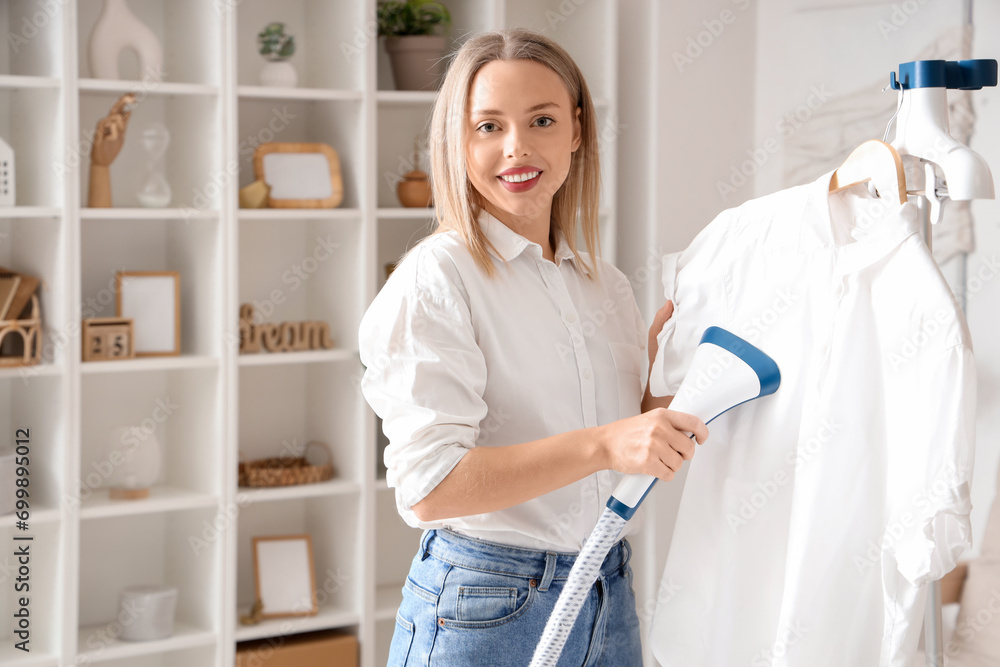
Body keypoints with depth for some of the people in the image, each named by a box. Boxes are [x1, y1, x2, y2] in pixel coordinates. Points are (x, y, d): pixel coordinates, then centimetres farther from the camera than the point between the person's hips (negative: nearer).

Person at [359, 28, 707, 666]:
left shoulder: (608, 285, 8)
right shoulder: (436, 278, -12)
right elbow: (428, 487, -21)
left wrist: (662, 359, -1)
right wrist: (602, 445, -28)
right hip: (483, 611, -6)